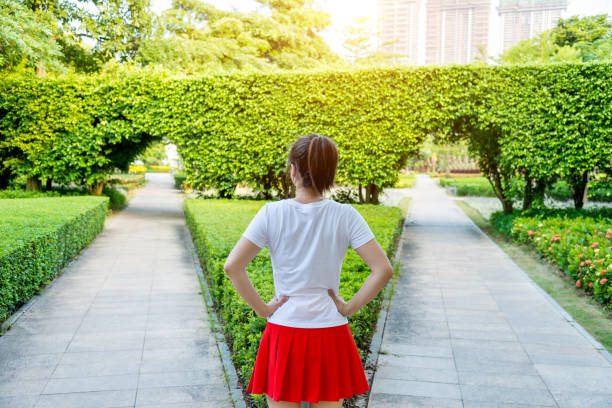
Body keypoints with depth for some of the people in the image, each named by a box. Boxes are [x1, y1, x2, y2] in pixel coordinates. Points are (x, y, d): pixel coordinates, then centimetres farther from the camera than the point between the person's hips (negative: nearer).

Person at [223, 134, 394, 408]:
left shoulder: (272, 213, -8)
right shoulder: (345, 216, -7)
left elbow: (232, 266, -14)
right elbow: (383, 270, -11)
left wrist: (261, 309, -5)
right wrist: (349, 308, -3)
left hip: (284, 329, -1)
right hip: (330, 331, 1)